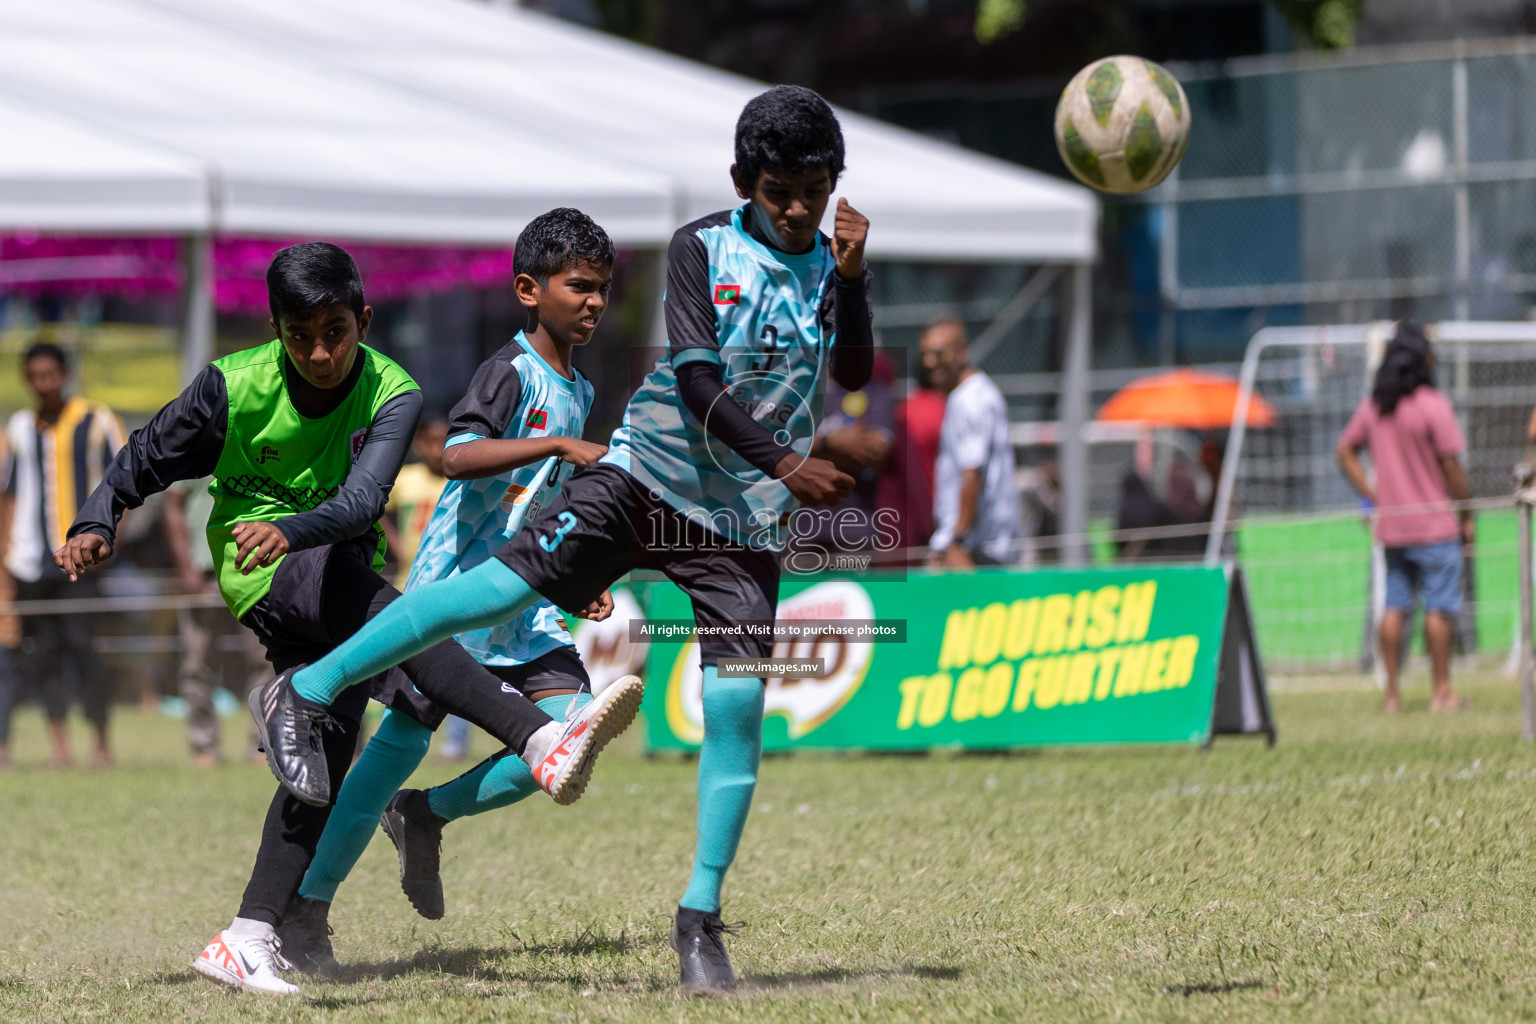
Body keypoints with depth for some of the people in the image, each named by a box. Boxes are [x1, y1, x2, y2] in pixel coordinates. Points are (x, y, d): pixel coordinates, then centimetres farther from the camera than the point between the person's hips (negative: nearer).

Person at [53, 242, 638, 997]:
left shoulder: (391, 396, -12)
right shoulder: (235, 388, -12)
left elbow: (362, 502, -27)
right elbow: (147, 459, 1)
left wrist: (294, 530, -43)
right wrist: (94, 525, -12)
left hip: (338, 560, 4)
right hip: (261, 566, -4)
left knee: (326, 750, -8)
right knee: (393, 617, -30)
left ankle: (250, 941, -7)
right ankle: (543, 744, -46)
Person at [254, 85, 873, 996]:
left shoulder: (831, 263, 7)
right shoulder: (703, 248, -3)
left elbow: (855, 374, -8)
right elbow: (697, 382, -14)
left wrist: (851, 275, -20)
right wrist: (785, 463, -23)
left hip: (744, 519, 2)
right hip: (651, 475, -2)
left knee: (737, 703, -10)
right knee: (513, 582, -17)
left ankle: (701, 921, -1)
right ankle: (309, 690, -6)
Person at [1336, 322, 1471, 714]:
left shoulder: (1373, 405, 5)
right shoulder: (1433, 406, -13)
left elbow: (1345, 452, 12)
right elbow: (1451, 465, -13)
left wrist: (1373, 495, 11)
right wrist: (1466, 516, -4)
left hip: (1391, 525, 6)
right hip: (1434, 525, -6)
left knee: (1394, 608, 9)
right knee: (1439, 608, 0)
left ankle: (1391, 693, 9)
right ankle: (1441, 690, 1)